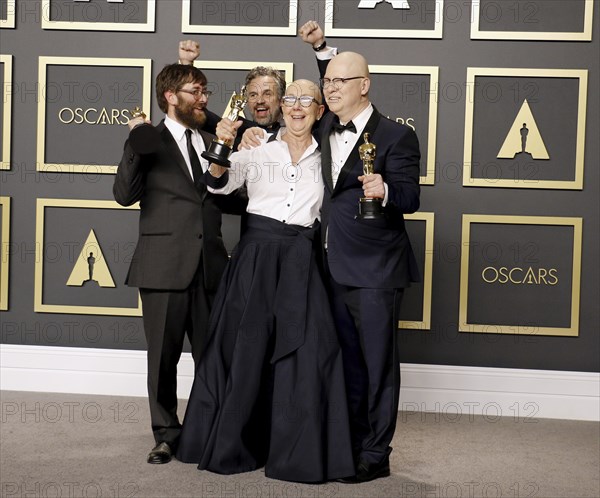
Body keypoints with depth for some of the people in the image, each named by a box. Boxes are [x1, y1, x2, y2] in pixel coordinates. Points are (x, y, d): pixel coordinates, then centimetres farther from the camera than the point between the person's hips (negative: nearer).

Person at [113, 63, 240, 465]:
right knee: (163, 357, 6)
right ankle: (167, 435, 19)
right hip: (164, 266, -3)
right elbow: (125, 194, -8)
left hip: (209, 265, 3)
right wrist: (135, 144, -16)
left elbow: (226, 200, 14)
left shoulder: (212, 143, 15)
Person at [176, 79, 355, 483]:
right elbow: (220, 183, -12)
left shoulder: (325, 157, 8)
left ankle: (298, 452, 11)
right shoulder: (257, 149, 2)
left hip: (300, 263, 1)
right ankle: (231, 445, 22)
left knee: (305, 356, -3)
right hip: (255, 257, -1)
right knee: (244, 350, 6)